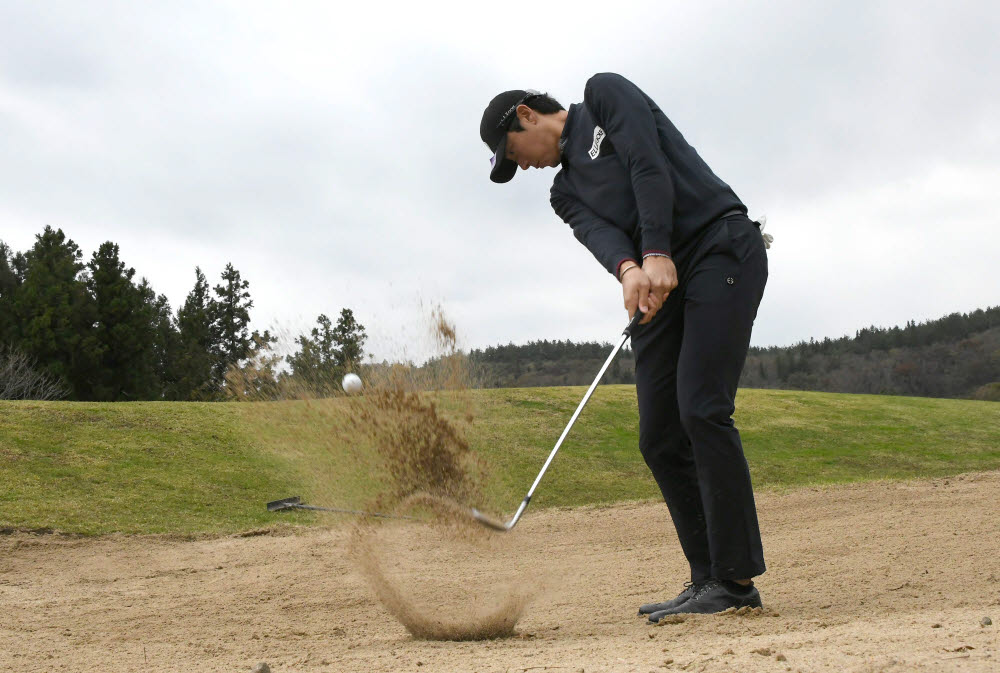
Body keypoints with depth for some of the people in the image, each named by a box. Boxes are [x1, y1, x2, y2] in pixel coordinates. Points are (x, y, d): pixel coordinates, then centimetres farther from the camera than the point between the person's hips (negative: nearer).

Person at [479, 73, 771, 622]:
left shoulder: (603, 94, 8)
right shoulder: (565, 191, 23)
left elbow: (649, 165, -7)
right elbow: (598, 229, 0)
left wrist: (657, 253, -19)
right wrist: (628, 268, -22)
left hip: (721, 250, -8)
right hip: (658, 287, 8)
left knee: (701, 410, -18)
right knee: (660, 439, 0)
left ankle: (735, 580, -17)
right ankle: (709, 580, 4)